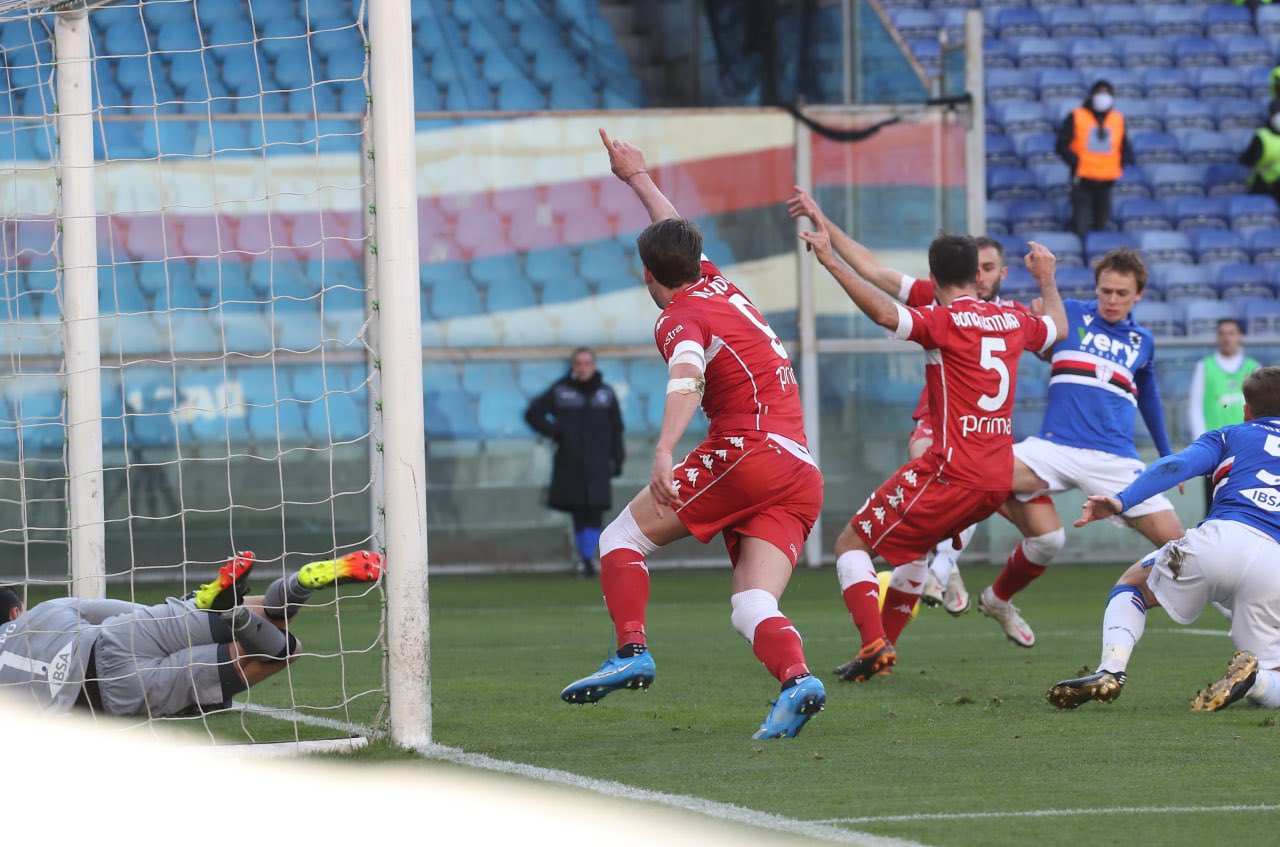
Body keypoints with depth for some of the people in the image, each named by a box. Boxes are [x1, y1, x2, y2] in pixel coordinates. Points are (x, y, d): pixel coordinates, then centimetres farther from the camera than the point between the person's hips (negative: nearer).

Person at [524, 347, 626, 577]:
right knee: (578, 515, 2)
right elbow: (533, 413, 8)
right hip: (569, 467, -1)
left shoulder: (606, 394, 7)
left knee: (595, 513, -11)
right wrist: (553, 431, -7)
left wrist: (617, 459, 7)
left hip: (597, 466, 1)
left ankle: (588, 557, -9)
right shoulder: (560, 391, 2)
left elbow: (616, 429, 12)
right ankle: (584, 560, 11)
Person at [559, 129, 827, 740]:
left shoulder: (680, 318, 0)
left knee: (622, 535, 5)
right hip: (802, 478, 8)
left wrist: (664, 451, -37)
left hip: (747, 455, -8)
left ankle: (632, 653, -11)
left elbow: (688, 377, -23)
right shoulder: (718, 285, 24)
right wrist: (638, 178, 57)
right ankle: (797, 678, -34)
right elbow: (676, 232, 45)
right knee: (752, 609, -6)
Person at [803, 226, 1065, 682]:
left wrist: (831, 263, -26)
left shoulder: (945, 321, -10)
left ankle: (875, 644, -18)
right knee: (911, 544, 31)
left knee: (852, 544, 1)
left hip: (953, 472, -7)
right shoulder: (1012, 321, 11)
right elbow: (1057, 327, 33)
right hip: (999, 478, 8)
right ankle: (884, 644, 32)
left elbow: (885, 313, -28)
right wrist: (1047, 280, 51)